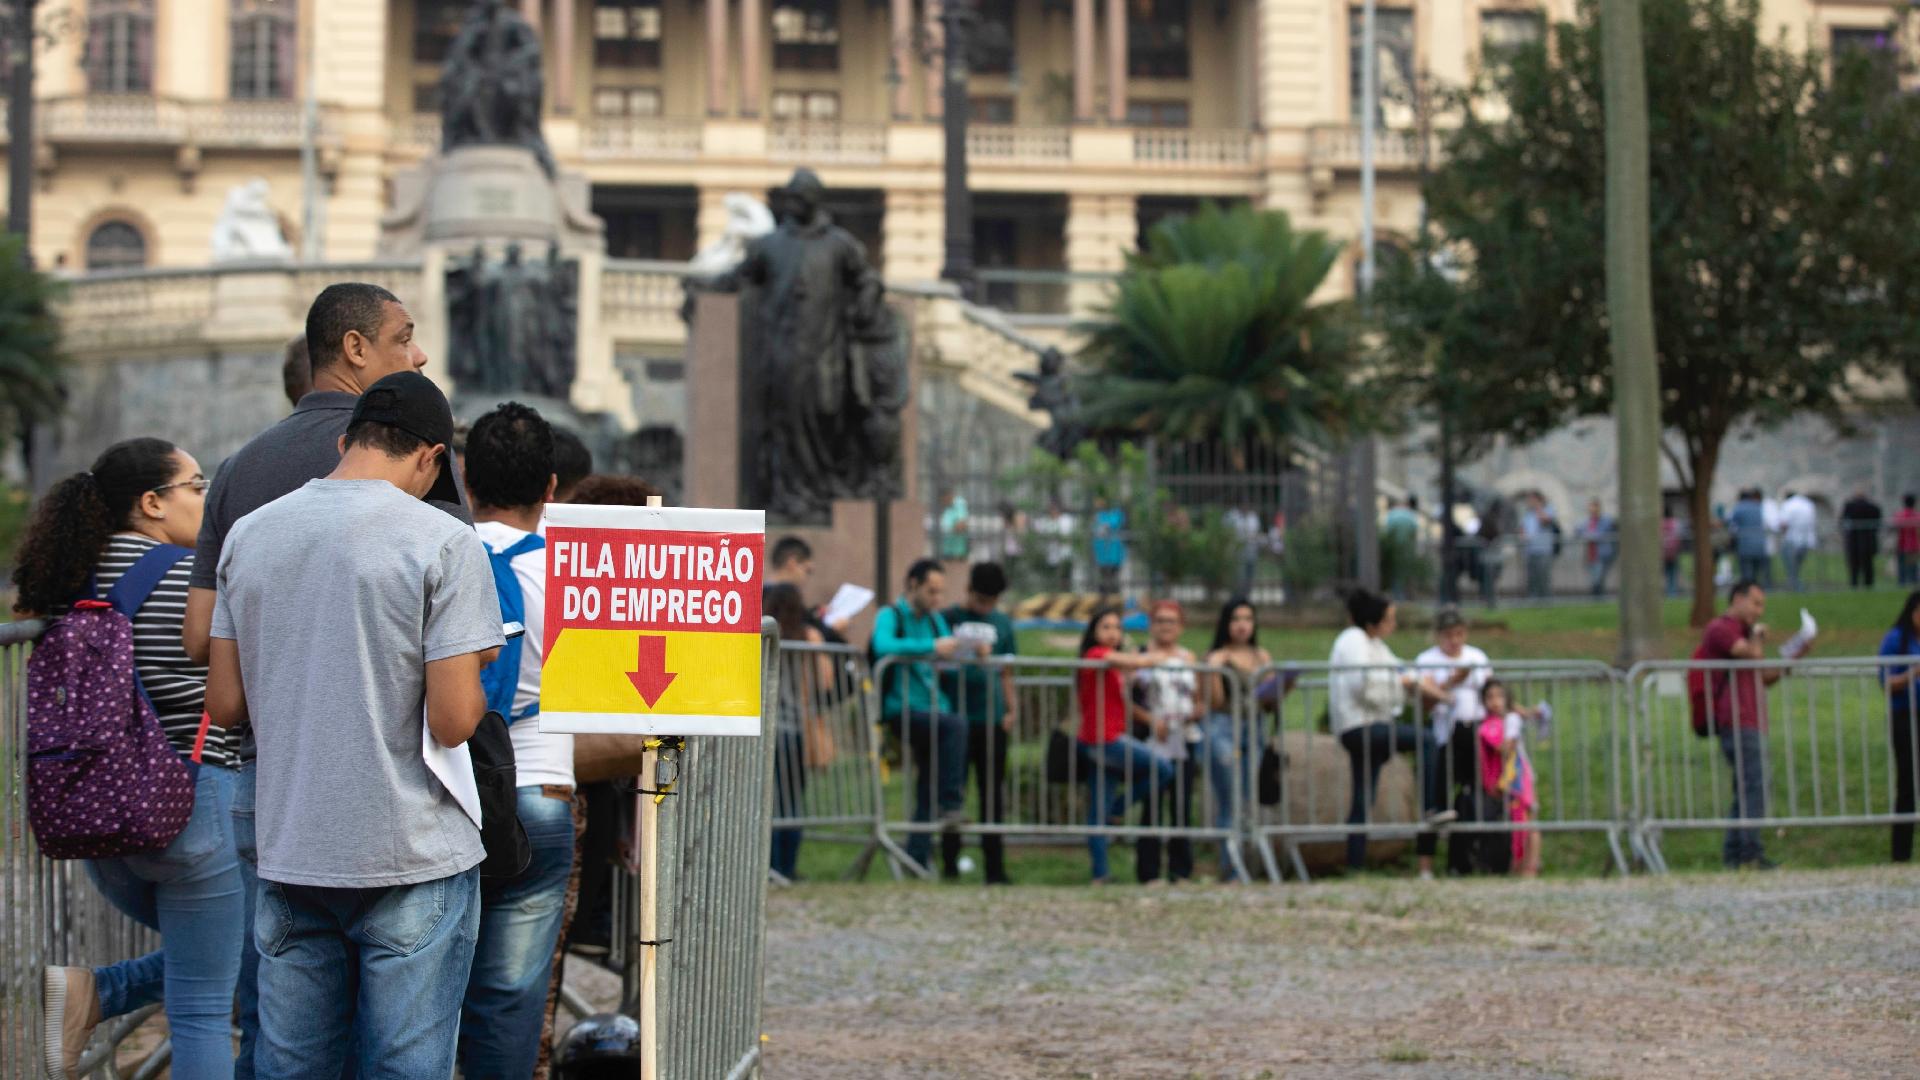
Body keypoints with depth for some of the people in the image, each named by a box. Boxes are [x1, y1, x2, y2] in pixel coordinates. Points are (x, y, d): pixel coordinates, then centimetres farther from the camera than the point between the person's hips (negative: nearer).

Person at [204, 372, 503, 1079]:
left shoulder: (249, 534, 6)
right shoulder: (442, 542, -10)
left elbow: (225, 706, 9)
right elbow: (452, 722, -15)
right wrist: (478, 673, 6)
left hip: (288, 855, 5)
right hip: (413, 861, -5)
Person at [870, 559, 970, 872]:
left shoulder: (935, 620, 18)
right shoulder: (890, 616, -5)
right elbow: (883, 645, -27)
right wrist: (931, 647, -30)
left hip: (931, 711, 8)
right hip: (902, 712, -8)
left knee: (927, 790, 5)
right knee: (956, 724, -32)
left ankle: (916, 857, 10)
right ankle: (951, 805, -29)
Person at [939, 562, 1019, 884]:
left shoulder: (1002, 623, 13)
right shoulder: (949, 619, 3)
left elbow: (1006, 673, 16)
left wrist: (1012, 709, 6)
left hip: (992, 719, 3)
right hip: (955, 717, -3)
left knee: (993, 795, 4)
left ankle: (995, 869, 8)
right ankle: (950, 864, 8)